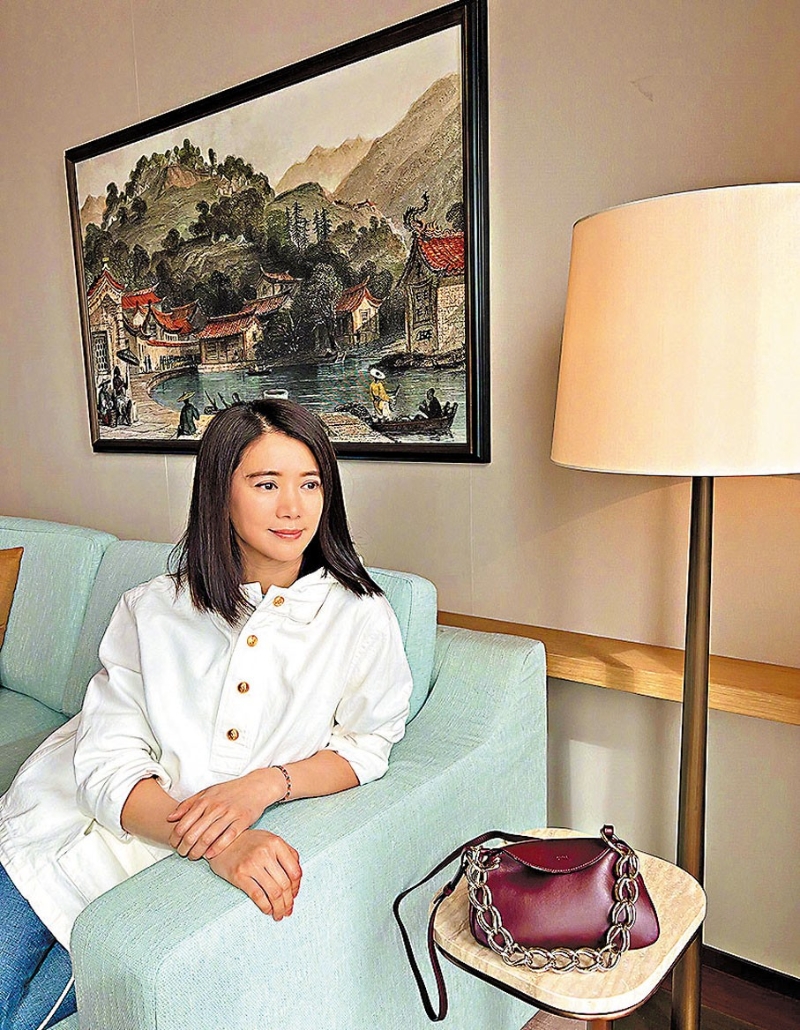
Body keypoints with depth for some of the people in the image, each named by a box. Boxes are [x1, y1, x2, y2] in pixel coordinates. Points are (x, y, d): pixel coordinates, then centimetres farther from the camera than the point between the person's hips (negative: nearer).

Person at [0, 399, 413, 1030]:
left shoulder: (362, 619, -7)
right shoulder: (151, 611, -5)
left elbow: (364, 747, 0)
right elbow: (108, 766, -10)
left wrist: (266, 784, -20)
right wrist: (216, 845, -28)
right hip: (81, 828, 1)